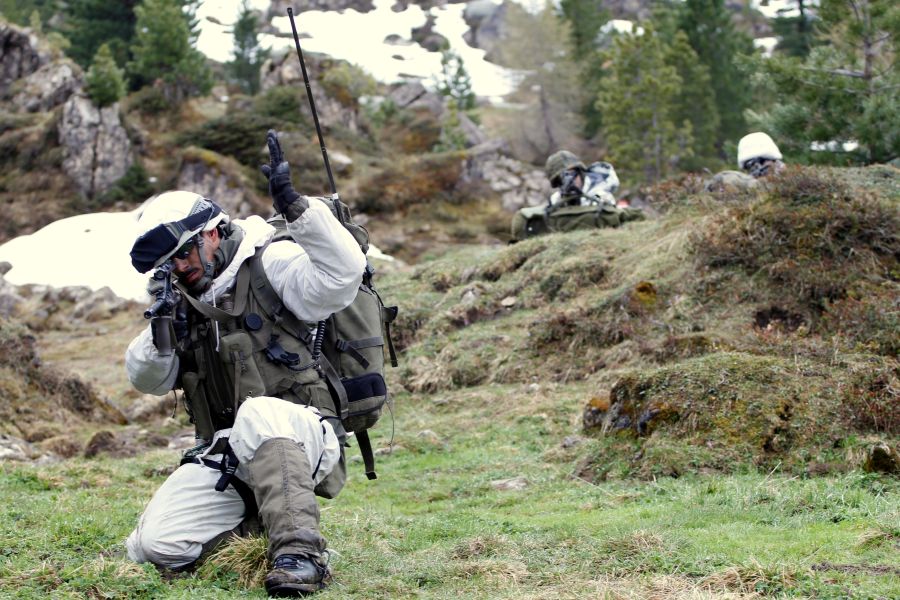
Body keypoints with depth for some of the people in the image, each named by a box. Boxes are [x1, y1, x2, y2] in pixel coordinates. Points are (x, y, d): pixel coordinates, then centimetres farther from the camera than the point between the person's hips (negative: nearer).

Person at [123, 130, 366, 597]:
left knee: (258, 415, -42)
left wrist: (293, 204, -30)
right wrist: (161, 331, -6)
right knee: (153, 546, -10)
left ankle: (300, 552, -40)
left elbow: (342, 273, -20)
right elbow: (147, 380, 15)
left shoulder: (271, 267, -1)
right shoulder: (184, 302, 18)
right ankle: (250, 517, 16)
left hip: (299, 434, -6)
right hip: (226, 454, 6)